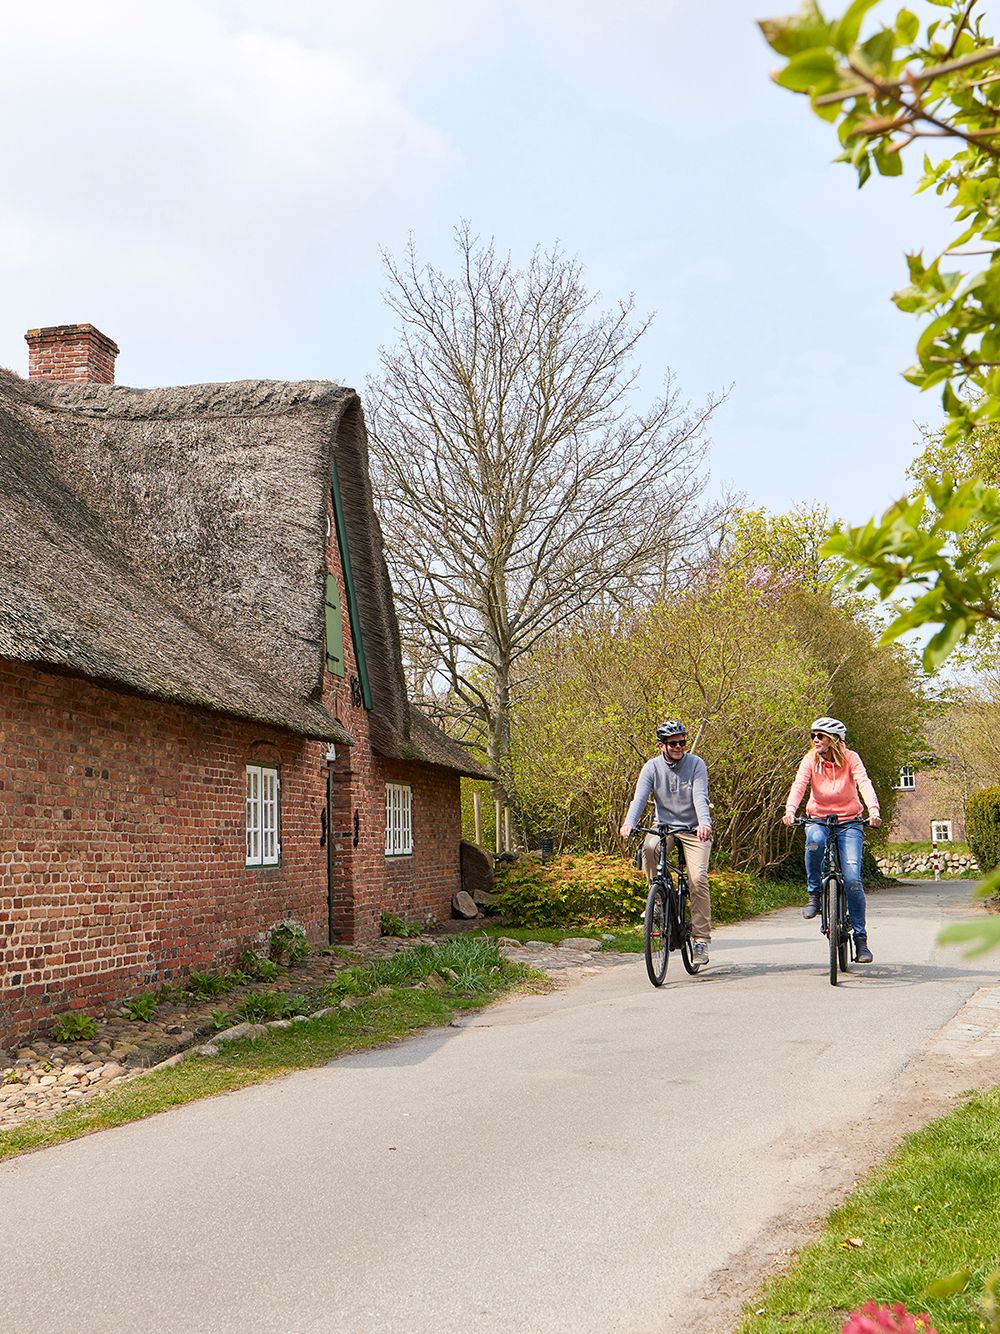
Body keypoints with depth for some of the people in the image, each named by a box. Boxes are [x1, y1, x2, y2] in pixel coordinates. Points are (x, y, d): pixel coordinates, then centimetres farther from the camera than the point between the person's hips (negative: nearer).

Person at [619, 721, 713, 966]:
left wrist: (704, 823, -39)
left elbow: (700, 797, -20)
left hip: (695, 829, -1)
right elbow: (639, 798, -15)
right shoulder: (652, 767, -4)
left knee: (698, 877, -18)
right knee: (649, 849, -31)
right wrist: (629, 823, -34)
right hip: (664, 826, 2)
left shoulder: (696, 764, -8)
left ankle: (702, 937, -8)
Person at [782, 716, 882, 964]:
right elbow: (799, 785, -20)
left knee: (852, 879, -14)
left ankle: (860, 938, -2)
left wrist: (873, 810, -40)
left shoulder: (850, 758, -7)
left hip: (849, 822, -1)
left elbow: (864, 783, -22)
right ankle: (814, 893, -14)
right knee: (815, 840, -37)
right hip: (819, 819, 1)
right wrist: (790, 810, -39)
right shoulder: (810, 760, -5)